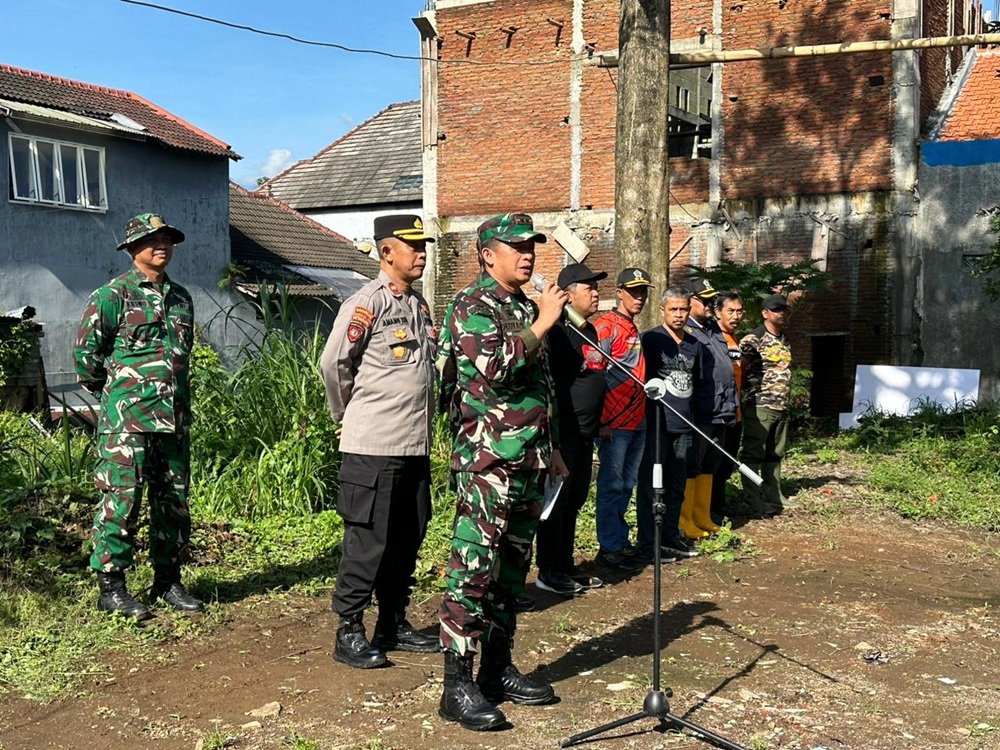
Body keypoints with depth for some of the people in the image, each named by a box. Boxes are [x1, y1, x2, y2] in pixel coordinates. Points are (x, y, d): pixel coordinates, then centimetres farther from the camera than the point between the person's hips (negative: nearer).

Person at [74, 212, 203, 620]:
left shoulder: (181, 297, 15)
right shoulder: (113, 294, -5)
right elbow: (86, 350, -4)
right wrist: (109, 392, 4)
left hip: (174, 417, 6)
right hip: (127, 418, -6)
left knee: (173, 500, 10)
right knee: (122, 498, -5)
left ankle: (167, 580, 22)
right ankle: (110, 587, 6)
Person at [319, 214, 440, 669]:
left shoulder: (419, 305, 14)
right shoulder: (365, 304, -11)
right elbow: (333, 365, -10)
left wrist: (420, 428, 16)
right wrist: (349, 415, 2)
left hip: (416, 445, 8)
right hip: (373, 447, -8)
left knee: (407, 538, 13)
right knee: (368, 540, -2)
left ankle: (393, 624, 25)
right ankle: (349, 633, 9)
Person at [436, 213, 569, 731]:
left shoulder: (526, 309, 18)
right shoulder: (471, 306, -7)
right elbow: (494, 368, -24)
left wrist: (551, 450, 25)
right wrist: (542, 324, -17)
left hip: (529, 461, 9)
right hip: (487, 460, -9)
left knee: (511, 570, 13)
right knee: (474, 568, -7)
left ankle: (498, 669, 24)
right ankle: (457, 686, -1)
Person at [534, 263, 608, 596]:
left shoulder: (590, 331, 15)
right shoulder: (559, 331, -16)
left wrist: (598, 424, 24)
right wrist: (553, 429, -22)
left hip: (584, 435, 10)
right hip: (563, 434, -9)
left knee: (573, 502, 16)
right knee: (557, 502, -1)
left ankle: (566, 566, 27)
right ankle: (548, 572, 9)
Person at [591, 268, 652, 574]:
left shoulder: (633, 329, 16)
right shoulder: (606, 326, -11)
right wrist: (601, 421, -18)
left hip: (637, 421, 9)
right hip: (614, 423, -9)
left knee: (626, 484, 15)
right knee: (612, 485, -1)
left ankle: (619, 540, 25)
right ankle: (611, 548, 6)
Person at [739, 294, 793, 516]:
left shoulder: (784, 340, 17)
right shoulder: (753, 339, -8)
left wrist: (786, 399, 17)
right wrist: (743, 398, -14)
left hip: (781, 407, 8)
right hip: (759, 406, -8)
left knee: (775, 454, 12)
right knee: (754, 454, -4)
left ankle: (772, 496, 20)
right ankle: (753, 499, -1)